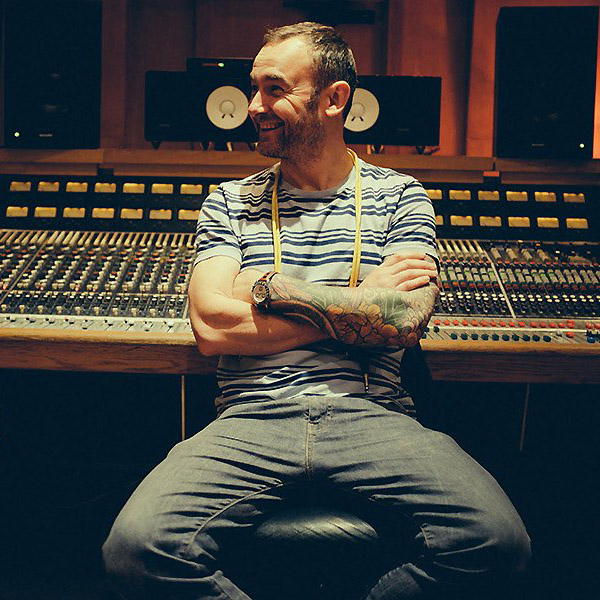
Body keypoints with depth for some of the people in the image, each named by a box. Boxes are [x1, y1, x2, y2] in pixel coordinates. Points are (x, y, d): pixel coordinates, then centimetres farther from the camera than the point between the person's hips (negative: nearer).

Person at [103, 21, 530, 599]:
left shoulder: (399, 197, 10)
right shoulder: (230, 202, 13)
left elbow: (403, 323, -7)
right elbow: (211, 327, -3)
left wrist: (275, 288, -5)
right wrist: (360, 304, -3)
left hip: (373, 415, 0)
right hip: (253, 417, 1)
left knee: (497, 539, -24)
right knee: (137, 546, -25)